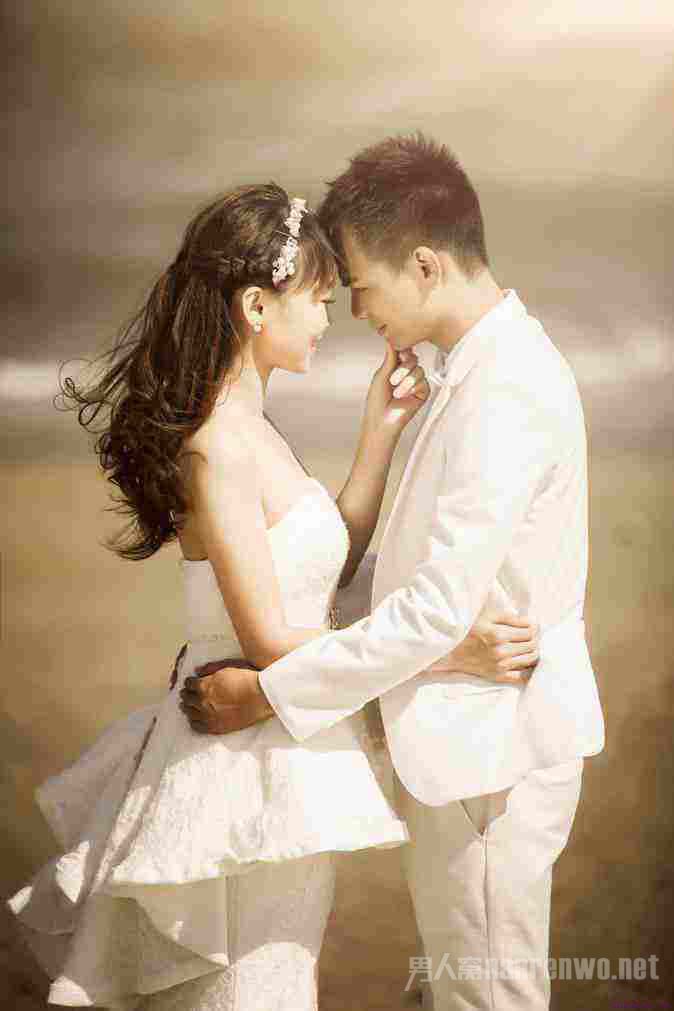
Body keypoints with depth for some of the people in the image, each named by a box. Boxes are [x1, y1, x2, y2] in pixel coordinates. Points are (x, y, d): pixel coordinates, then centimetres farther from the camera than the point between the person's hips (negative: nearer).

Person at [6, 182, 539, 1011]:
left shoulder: (245, 427, 6)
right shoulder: (220, 448, -23)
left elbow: (330, 561, 9)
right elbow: (270, 641, -23)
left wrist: (382, 430, 4)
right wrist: (446, 654, -21)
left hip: (279, 745, 9)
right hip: (256, 762, -9)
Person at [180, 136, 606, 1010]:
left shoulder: (504, 391, -25)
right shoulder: (494, 362, 7)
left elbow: (440, 611, -27)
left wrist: (267, 693, -20)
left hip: (493, 741, -9)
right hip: (478, 731, 9)